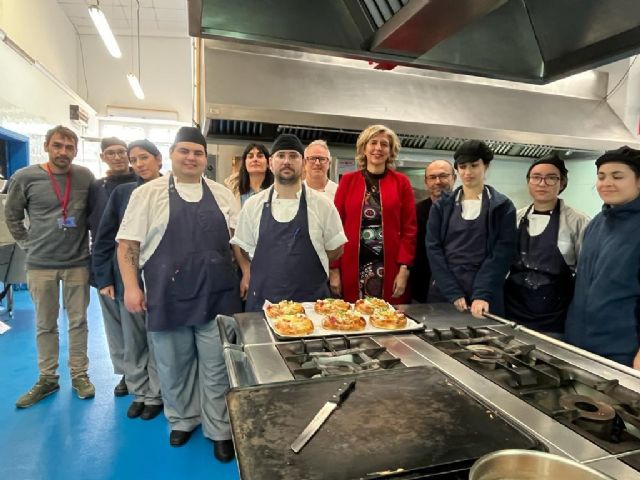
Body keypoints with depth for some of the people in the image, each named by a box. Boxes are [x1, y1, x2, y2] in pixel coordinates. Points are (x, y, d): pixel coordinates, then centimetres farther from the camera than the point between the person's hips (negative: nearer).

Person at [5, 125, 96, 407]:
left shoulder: (86, 177, -2)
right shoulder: (25, 177, -5)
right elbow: (12, 216, 8)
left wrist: (93, 246, 7)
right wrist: (28, 244, 4)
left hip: (78, 262, 0)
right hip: (40, 264, 0)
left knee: (78, 322, 9)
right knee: (44, 325, 11)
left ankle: (79, 375, 24)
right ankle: (47, 378, 26)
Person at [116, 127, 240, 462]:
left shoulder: (222, 194, 8)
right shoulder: (148, 193, 1)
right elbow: (128, 243, -1)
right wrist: (131, 286, -8)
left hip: (217, 296, 1)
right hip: (167, 297, -1)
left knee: (217, 368, 8)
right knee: (174, 366, 15)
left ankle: (219, 430, 26)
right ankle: (182, 420, 38)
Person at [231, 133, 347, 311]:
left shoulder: (322, 204, -3)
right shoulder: (253, 205, 2)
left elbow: (335, 249, 5)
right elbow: (246, 248, 10)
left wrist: (306, 268, 4)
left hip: (311, 302, -1)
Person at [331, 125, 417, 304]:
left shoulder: (401, 182, 5)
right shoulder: (348, 180, 5)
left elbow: (409, 229, 2)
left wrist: (404, 268, -7)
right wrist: (334, 269, -3)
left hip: (390, 268, 0)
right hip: (352, 269, 0)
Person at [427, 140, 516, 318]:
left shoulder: (502, 206, 3)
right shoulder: (442, 205, 6)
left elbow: (502, 254, -5)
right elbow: (433, 249, -2)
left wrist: (483, 295, -18)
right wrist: (453, 293, -12)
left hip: (484, 297, -1)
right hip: (444, 293, 1)